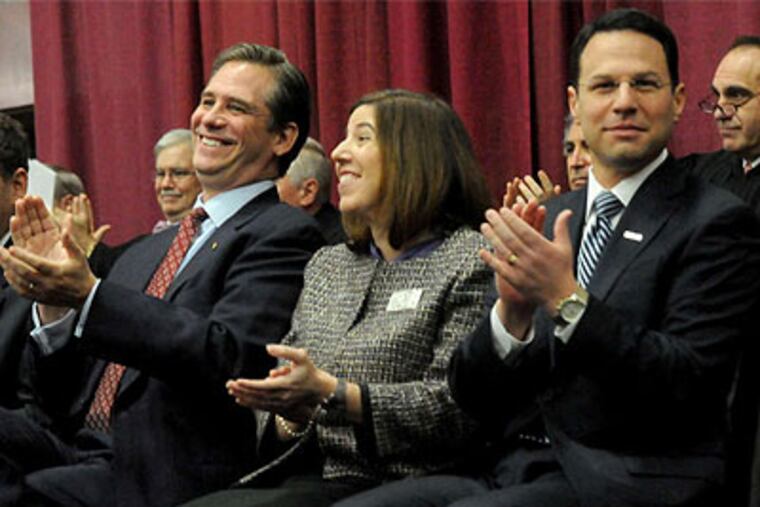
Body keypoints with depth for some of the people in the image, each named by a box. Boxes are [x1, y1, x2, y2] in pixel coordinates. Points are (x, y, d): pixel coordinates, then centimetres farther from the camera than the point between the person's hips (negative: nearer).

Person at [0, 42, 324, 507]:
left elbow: (231, 360, -18)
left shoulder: (285, 237, -2)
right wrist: (55, 301, 1)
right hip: (85, 454, 7)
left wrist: (88, 295, -21)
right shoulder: (150, 251, 21)